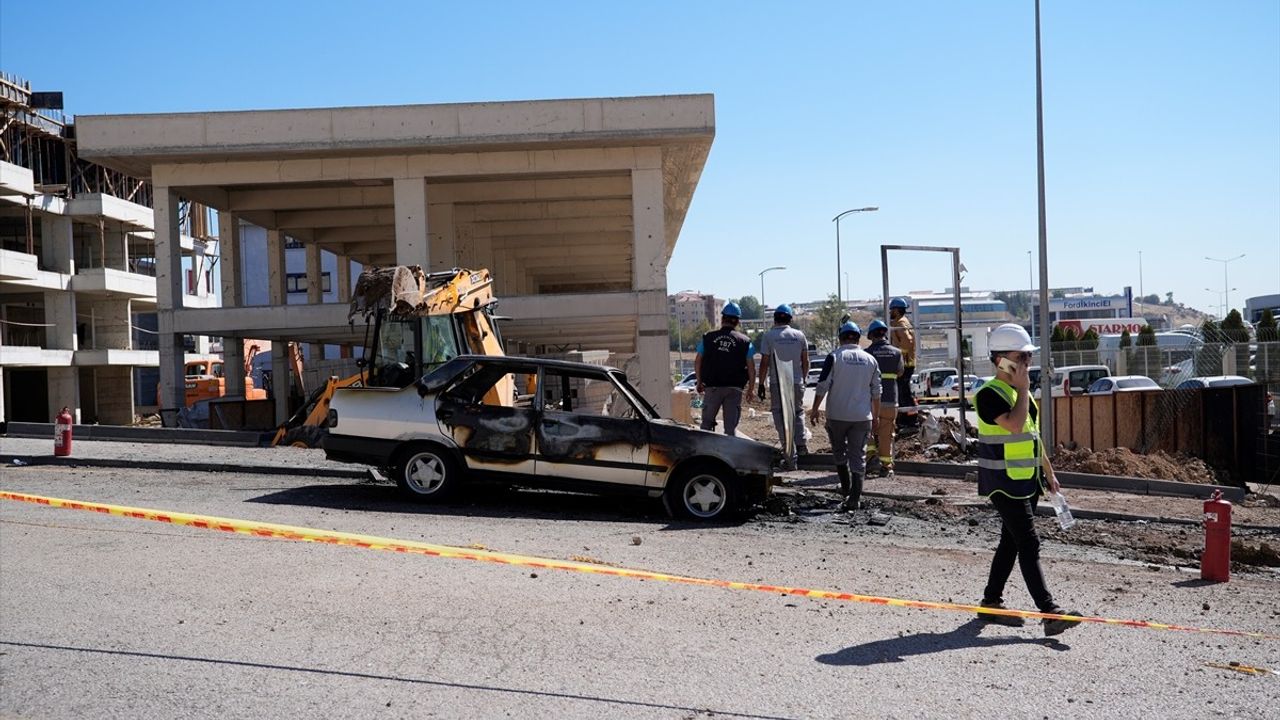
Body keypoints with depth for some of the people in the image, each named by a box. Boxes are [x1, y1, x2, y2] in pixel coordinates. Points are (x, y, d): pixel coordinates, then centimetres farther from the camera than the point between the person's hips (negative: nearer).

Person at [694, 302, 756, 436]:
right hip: (734, 389, 0)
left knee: (707, 422, 11)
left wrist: (699, 382, 19)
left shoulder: (708, 338, 4)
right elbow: (751, 368, -1)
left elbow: (697, 361, 8)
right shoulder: (744, 341, 1)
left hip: (712, 387, 1)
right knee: (731, 426, 3)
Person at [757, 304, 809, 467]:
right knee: (798, 412, 23)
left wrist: (761, 384, 1)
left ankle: (790, 454, -1)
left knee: (781, 417, 2)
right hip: (797, 382, 3)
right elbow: (805, 361, 9)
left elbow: (764, 363, -6)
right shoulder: (799, 335, 4)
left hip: (777, 383, -3)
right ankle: (801, 445, 15)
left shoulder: (768, 336, -6)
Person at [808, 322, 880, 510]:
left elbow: (823, 386, -9)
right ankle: (854, 498, 0)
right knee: (857, 456, 5)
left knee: (839, 451, 18)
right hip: (862, 416, 2)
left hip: (837, 415, -2)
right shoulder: (870, 360, 6)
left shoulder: (834, 357, -6)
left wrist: (815, 409, 0)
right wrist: (876, 414, 21)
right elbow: (876, 391, 10)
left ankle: (846, 487, 19)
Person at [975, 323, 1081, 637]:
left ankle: (991, 603, 23)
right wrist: (1023, 388, -20)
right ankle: (1050, 613, -13)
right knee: (1029, 544, -12)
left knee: (1011, 542, 13)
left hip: (1027, 480, 9)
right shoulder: (990, 393, -15)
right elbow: (1015, 425, -30)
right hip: (1003, 483, -9)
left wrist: (1049, 473, 21)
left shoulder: (1019, 390, 14)